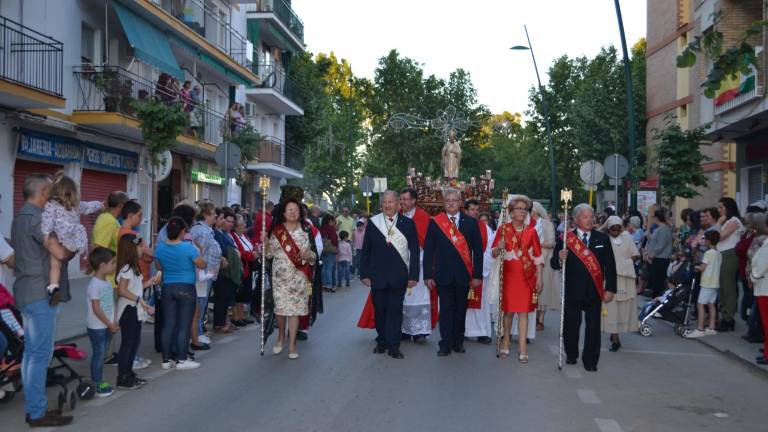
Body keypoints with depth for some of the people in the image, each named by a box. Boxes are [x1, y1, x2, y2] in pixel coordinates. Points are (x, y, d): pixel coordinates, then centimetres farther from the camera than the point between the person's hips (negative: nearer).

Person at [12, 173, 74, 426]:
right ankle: (38, 413, -2)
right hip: (41, 294, -10)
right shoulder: (36, 218, -15)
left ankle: (32, 408, 18)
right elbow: (60, 253, -21)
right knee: (41, 353, -6)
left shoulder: (20, 217, 16)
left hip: (27, 293, 10)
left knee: (31, 352, 12)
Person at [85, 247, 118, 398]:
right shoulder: (94, 284, -19)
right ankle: (96, 385, 8)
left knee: (101, 354, 14)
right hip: (96, 327, -8)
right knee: (98, 355, -1)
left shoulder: (107, 283, 9)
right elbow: (96, 309, -20)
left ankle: (100, 382, 23)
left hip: (107, 326, 8)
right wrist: (110, 325, -15)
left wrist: (113, 323, 6)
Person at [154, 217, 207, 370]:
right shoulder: (188, 247, -16)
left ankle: (166, 360, 14)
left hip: (167, 288, 5)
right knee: (184, 325, 1)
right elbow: (202, 265, -7)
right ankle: (182, 360, 5)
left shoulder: (160, 248, -1)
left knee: (168, 324, 9)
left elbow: (159, 267, 13)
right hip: (186, 288, -5)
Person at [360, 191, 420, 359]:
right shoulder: (373, 223, 3)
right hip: (377, 276, 1)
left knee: (395, 310, 1)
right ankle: (381, 342, 24)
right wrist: (364, 274, 1)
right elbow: (366, 250, 6)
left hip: (399, 276, -1)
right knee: (379, 310, 9)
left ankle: (394, 346, 8)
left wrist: (413, 275, -5)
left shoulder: (408, 223, 1)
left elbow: (414, 251, 0)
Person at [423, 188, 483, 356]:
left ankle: (458, 342, 22)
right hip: (443, 275, -1)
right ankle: (445, 344, 2)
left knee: (460, 309, 9)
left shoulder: (471, 222, 4)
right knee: (446, 309, -3)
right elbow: (428, 250, 2)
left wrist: (477, 275, -2)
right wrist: (428, 275, -4)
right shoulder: (435, 222, 3)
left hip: (463, 275, 1)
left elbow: (478, 250, 3)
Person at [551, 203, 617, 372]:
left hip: (594, 291, 1)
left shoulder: (603, 239, 5)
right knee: (571, 325, 9)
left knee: (593, 326, 3)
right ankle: (571, 355, 28)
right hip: (572, 290, -1)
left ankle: (590, 361, 13)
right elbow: (554, 264, -3)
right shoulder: (565, 239, -1)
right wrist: (560, 259, -26)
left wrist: (610, 289, -1)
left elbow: (610, 266, 5)